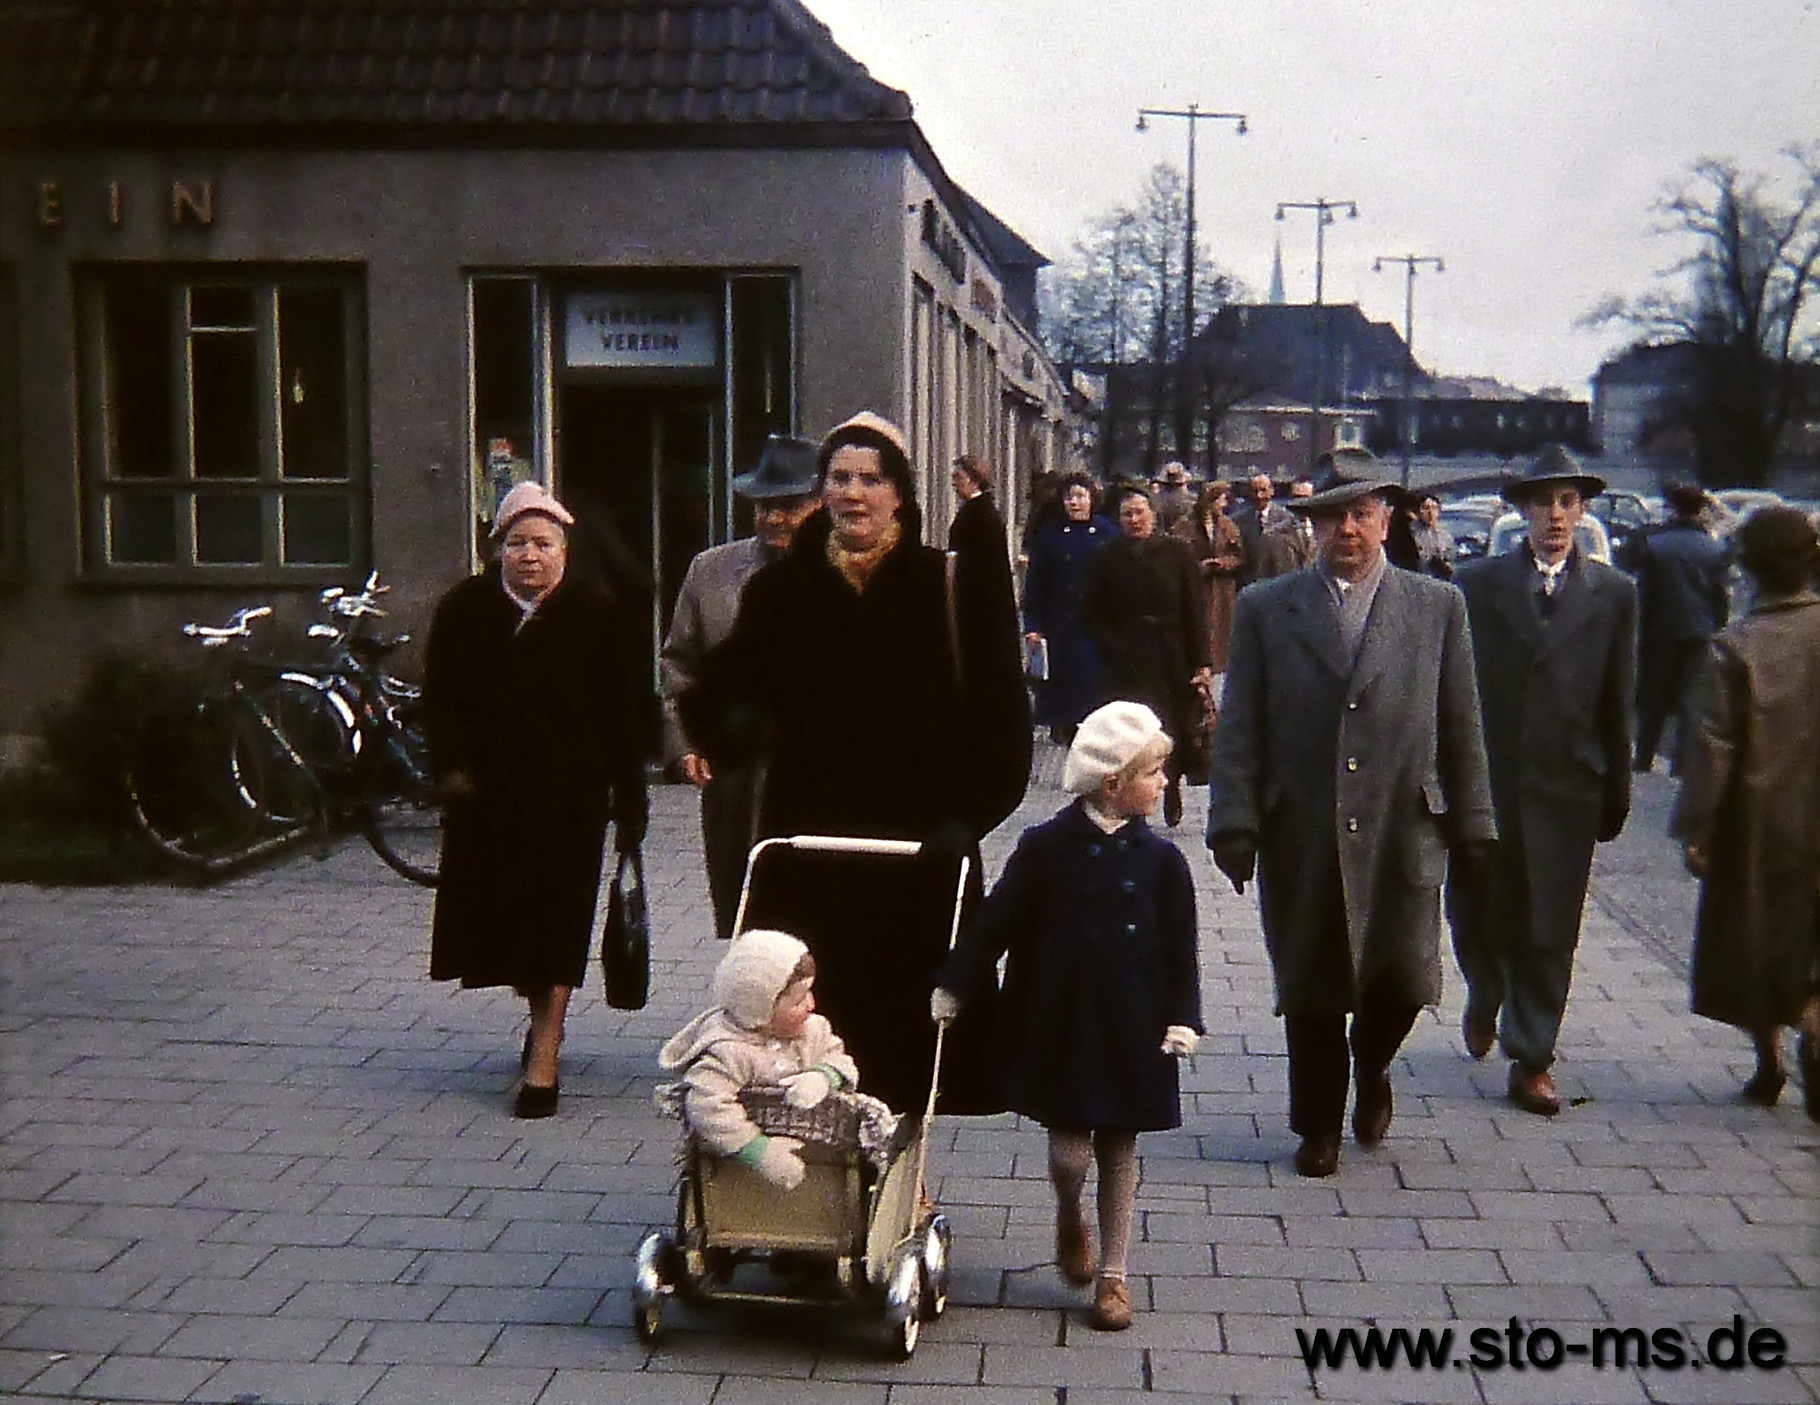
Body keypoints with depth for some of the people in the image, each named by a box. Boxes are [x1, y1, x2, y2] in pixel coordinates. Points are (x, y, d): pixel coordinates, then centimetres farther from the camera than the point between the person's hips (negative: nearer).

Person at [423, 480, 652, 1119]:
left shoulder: (596, 613, -4)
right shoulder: (464, 609, 2)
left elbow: (625, 708, -3)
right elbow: (441, 697, 5)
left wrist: (626, 791, -5)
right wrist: (452, 765, -8)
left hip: (569, 795, -3)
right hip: (487, 793, 3)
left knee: (556, 916, -4)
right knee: (500, 910, 11)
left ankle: (543, 1059, -1)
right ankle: (542, 1018, 35)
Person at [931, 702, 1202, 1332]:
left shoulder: (1159, 859, -3)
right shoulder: (1046, 848, -8)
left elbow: (1180, 949, 2)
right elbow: (995, 923, -1)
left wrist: (1181, 1019, -5)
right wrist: (952, 988, 2)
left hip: (1131, 1028, 2)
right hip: (1060, 1025, -2)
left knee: (1119, 1149, 10)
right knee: (1070, 1150, -2)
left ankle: (1112, 1276, 24)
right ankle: (1069, 1221, 33)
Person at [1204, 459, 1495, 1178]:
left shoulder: (1438, 605, 8)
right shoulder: (1265, 608, 5)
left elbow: (1462, 725, 8)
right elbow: (1238, 728, 3)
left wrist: (1472, 822, 6)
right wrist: (1235, 822, -4)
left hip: (1403, 832, 0)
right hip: (1300, 837, 0)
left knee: (1404, 978, -3)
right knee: (1310, 991, 7)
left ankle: (1371, 1070, 31)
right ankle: (1318, 1126, 28)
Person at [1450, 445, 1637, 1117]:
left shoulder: (1614, 593, 4)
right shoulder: (1478, 584, 2)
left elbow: (1618, 702, 5)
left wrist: (1616, 792, 5)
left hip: (1566, 786, 0)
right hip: (1485, 781, 0)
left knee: (1550, 931, 4)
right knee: (1475, 913, 10)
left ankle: (1532, 1058, 17)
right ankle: (1485, 998, 41)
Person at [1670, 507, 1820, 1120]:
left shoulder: (1734, 646, -14)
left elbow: (1711, 749, -13)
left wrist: (1693, 831, -7)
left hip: (1756, 826, -2)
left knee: (1755, 944, 15)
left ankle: (1768, 1064, 23)